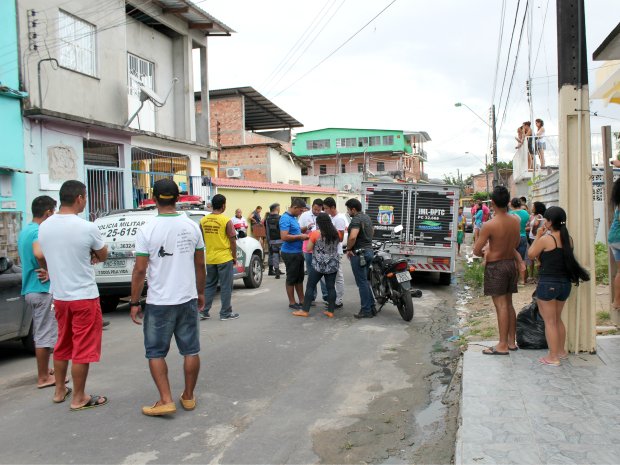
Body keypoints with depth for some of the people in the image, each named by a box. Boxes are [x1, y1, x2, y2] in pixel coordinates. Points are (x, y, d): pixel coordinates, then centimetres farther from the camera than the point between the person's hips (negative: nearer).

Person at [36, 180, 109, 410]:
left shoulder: (44, 226, -1)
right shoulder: (87, 228, -19)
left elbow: (39, 256, 12)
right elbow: (103, 256, -4)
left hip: (59, 296, 7)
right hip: (84, 297, -7)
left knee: (62, 344, 21)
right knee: (83, 349, 4)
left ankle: (59, 390, 34)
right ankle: (79, 398, 14)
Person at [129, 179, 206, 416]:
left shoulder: (147, 230, -11)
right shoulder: (192, 226, -1)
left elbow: (140, 270, -11)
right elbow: (200, 264, 6)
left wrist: (134, 302, -1)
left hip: (159, 302, -3)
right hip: (188, 299, 3)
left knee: (156, 353, 11)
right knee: (191, 350, 13)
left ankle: (166, 400, 8)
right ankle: (188, 397, 24)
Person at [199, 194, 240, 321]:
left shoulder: (203, 220, 2)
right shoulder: (226, 220, -12)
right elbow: (232, 240, -11)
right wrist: (234, 257, -1)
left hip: (209, 259, 5)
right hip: (224, 258, -5)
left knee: (209, 285, 16)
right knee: (225, 287, 5)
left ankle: (204, 312, 18)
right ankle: (225, 313, 11)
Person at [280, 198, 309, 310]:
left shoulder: (294, 217, 13)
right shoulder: (285, 218, -17)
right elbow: (284, 237, -25)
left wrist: (303, 234, 9)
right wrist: (300, 236, -17)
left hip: (298, 252, 10)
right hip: (290, 253, -10)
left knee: (299, 278, 15)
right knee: (291, 279, 1)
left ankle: (302, 301, 25)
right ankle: (292, 303, 12)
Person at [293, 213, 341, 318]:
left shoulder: (315, 233, -13)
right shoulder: (336, 233, 0)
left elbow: (308, 248, -8)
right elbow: (340, 240, 21)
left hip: (318, 265, -4)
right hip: (333, 265, 4)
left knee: (310, 286, 6)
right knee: (331, 287, 7)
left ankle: (305, 310, 11)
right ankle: (330, 311, 10)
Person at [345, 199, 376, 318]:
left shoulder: (356, 220, -17)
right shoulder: (367, 217, 14)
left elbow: (353, 237, -31)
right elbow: (372, 231, 33)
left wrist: (348, 249, -16)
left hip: (358, 253, -10)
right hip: (369, 251, 10)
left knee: (362, 283, -2)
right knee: (364, 281, 18)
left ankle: (366, 311, 4)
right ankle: (372, 307, 22)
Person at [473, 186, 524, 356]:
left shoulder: (490, 225, -20)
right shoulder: (515, 222, 1)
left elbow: (476, 251, -15)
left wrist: (481, 252, 6)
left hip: (495, 266, -7)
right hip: (510, 264, 7)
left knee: (501, 305, -3)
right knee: (509, 304, 14)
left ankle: (502, 345, 3)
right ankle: (511, 341, 22)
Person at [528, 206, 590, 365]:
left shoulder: (546, 239, -17)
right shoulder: (568, 238, 4)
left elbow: (531, 254, -3)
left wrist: (538, 235, 2)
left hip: (548, 283, -7)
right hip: (565, 283, 7)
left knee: (549, 321, 2)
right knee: (558, 319, 23)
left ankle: (553, 358, 6)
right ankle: (561, 351, 35)